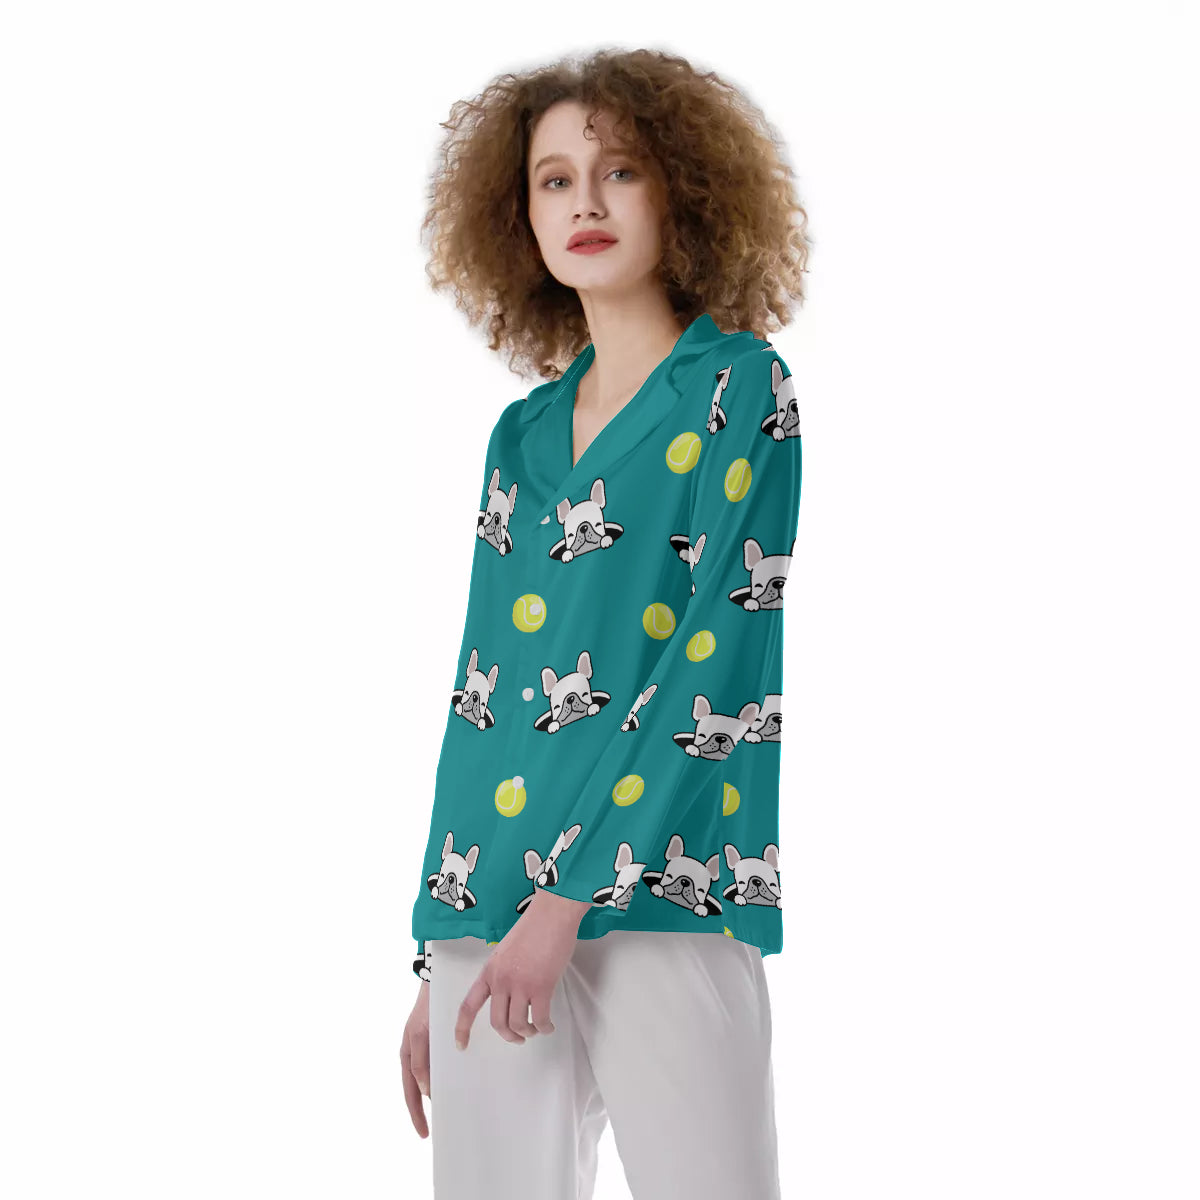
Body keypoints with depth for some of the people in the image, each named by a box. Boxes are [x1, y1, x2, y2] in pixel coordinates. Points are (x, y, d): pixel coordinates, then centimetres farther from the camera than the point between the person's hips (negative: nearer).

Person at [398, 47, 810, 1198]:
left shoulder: (741, 387, 1)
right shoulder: (522, 432, 17)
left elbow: (720, 659, -9)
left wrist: (568, 897, -15)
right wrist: (433, 959, 15)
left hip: (662, 897, -5)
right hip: (485, 917, 5)